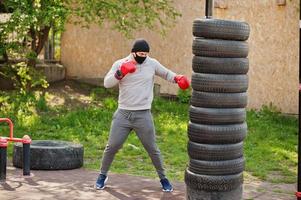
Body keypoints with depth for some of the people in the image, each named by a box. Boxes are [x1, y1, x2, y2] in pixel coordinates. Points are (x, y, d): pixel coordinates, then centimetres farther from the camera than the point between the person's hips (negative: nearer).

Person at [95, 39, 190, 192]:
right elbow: (107, 83, -12)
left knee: (152, 149, 6)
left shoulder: (152, 64, 1)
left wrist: (177, 78, -2)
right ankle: (102, 175, 22)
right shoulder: (120, 64, -3)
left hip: (143, 115, 0)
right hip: (123, 113, 0)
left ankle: (163, 178, 22)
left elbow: (165, 73, 17)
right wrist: (120, 73, -28)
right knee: (112, 146, 3)